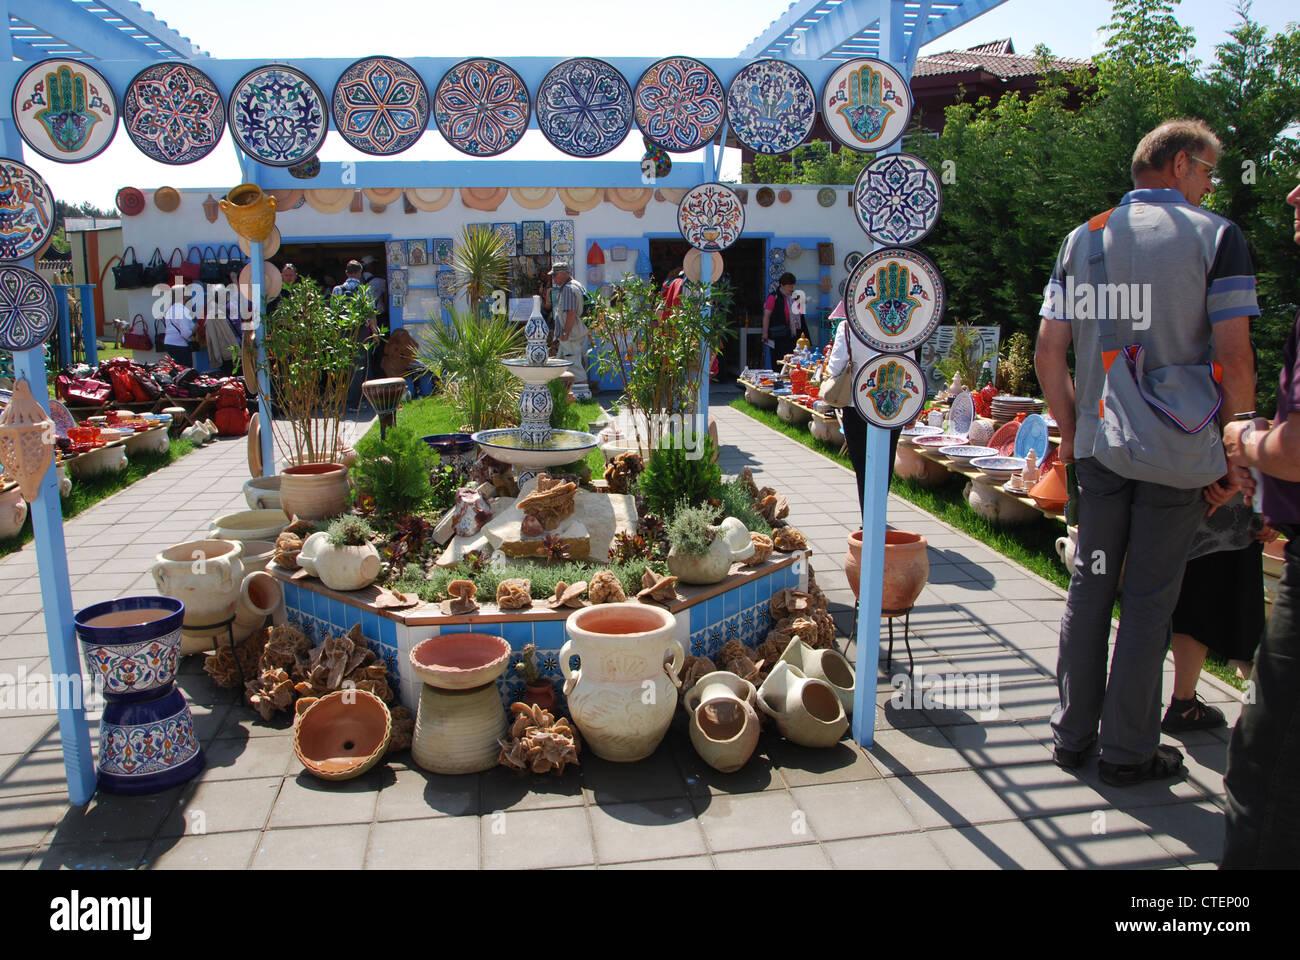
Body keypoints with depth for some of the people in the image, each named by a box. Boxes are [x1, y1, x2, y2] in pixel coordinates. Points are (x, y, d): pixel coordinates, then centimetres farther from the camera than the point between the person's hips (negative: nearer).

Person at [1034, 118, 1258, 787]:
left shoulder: (1082, 239, 7)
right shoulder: (1216, 236, -4)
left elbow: (1048, 355, 4)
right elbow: (1235, 360, -11)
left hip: (1098, 447, 3)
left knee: (1089, 587, 12)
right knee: (1149, 597, 5)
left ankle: (1073, 733, 22)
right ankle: (1129, 751, 15)